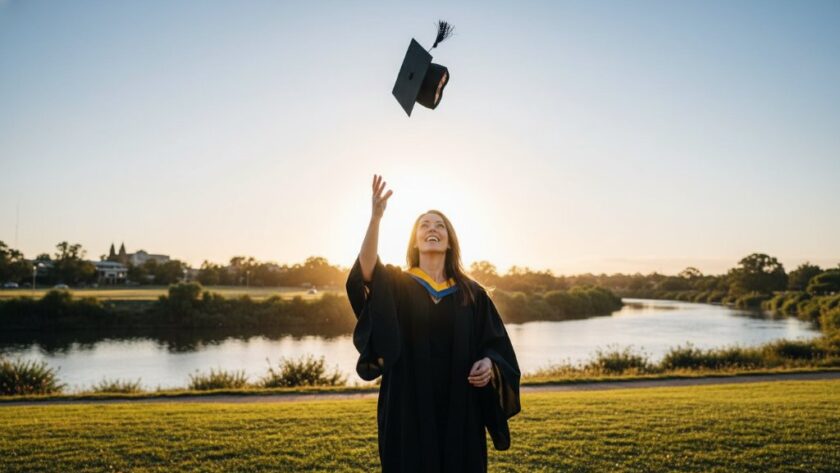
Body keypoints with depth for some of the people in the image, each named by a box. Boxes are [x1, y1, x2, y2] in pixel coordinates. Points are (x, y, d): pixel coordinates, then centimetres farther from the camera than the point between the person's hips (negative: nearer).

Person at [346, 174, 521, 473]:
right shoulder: (395, 284, 3)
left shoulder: (472, 293, 8)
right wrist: (376, 217, -33)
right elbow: (366, 273, -19)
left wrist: (488, 363, -15)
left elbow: (496, 344, 8)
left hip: (459, 410, 2)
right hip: (408, 407, -1)